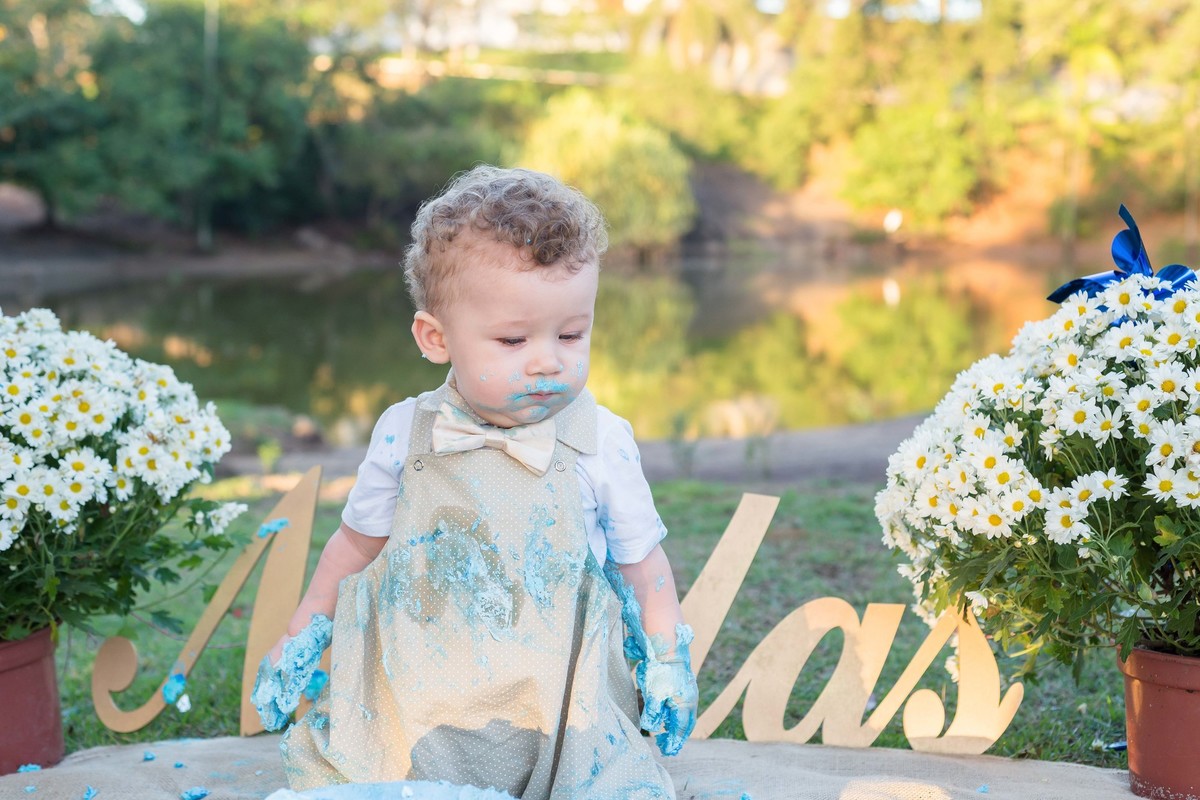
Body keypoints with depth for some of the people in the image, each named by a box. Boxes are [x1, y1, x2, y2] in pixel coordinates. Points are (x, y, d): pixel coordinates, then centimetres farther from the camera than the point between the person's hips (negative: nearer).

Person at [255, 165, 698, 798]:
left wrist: (666, 658, 5)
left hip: (556, 707, -1)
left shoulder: (601, 443, -6)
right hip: (413, 694, 1)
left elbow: (640, 559, 8)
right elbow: (359, 540, 13)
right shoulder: (406, 434, -3)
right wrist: (303, 634, 16)